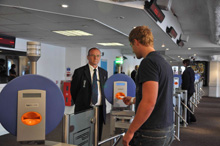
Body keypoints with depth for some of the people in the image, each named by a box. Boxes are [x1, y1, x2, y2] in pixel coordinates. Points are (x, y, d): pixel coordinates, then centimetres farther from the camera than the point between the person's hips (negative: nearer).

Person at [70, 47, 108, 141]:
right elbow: (73, 90, 3)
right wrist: (80, 103, 10)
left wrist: (102, 105, 10)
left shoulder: (104, 72, 10)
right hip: (84, 109, -4)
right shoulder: (79, 72, -4)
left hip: (100, 109, 4)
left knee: (97, 137, 10)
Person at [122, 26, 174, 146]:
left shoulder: (148, 62, -17)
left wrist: (130, 131, -18)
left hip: (151, 133, -9)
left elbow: (149, 102, -26)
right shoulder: (164, 63, 12)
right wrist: (133, 100, 33)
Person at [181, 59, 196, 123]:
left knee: (186, 104, 0)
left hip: (187, 90, -10)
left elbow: (186, 82, -22)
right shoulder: (192, 70, 12)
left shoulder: (186, 71, -19)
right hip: (191, 89, 10)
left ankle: (187, 120, 9)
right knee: (187, 104, 18)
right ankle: (192, 118, 24)